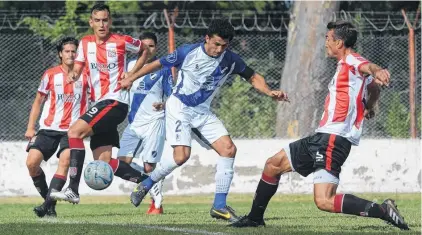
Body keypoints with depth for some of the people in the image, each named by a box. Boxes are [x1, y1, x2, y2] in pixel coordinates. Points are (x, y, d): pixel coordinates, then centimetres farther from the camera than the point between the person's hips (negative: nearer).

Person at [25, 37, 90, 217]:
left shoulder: (85, 75, 2)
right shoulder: (51, 74, 4)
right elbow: (38, 101, 11)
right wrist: (30, 127, 5)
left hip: (72, 130, -2)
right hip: (48, 128, 2)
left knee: (65, 161, -23)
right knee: (32, 162, -12)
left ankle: (49, 205, -24)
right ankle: (47, 196, 8)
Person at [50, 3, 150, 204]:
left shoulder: (121, 42, -3)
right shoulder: (85, 43, 11)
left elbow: (144, 51, 13)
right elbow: (77, 69, 10)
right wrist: (73, 75, -15)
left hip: (115, 102, -7)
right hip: (100, 104, 7)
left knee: (75, 132, -22)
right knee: (103, 162, 0)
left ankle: (73, 189, -28)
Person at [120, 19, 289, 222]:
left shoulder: (230, 60, -7)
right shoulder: (188, 52, -16)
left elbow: (253, 77, 5)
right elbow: (158, 64, -3)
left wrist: (269, 92, -15)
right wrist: (131, 79, 3)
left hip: (203, 112, 5)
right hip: (179, 107, -5)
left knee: (228, 149, -12)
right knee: (182, 155, -21)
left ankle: (219, 205, -7)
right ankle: (146, 185, 4)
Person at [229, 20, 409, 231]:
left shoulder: (351, 62, -10)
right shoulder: (345, 65, 20)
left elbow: (367, 67, -37)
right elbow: (373, 88, 40)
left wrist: (377, 71, -58)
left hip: (334, 139, -11)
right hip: (322, 137, 11)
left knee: (324, 201, -22)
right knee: (273, 164, 22)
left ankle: (383, 211, -20)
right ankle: (255, 218, 36)